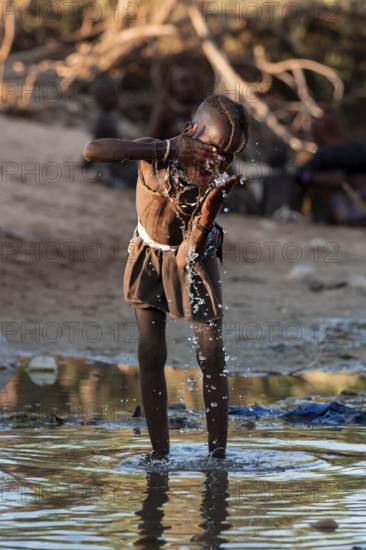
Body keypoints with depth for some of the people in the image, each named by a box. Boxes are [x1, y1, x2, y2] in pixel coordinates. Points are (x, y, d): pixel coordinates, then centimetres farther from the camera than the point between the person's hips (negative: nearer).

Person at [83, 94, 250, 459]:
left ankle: (217, 455, 2)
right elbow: (92, 151, -46)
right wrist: (169, 148, -49)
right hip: (149, 258, 0)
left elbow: (189, 256, -29)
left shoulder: (218, 180, -26)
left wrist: (209, 212, -48)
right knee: (151, 356, -1)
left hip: (192, 256, 0)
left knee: (212, 356, -5)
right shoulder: (156, 155, -28)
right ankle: (160, 455, 6)